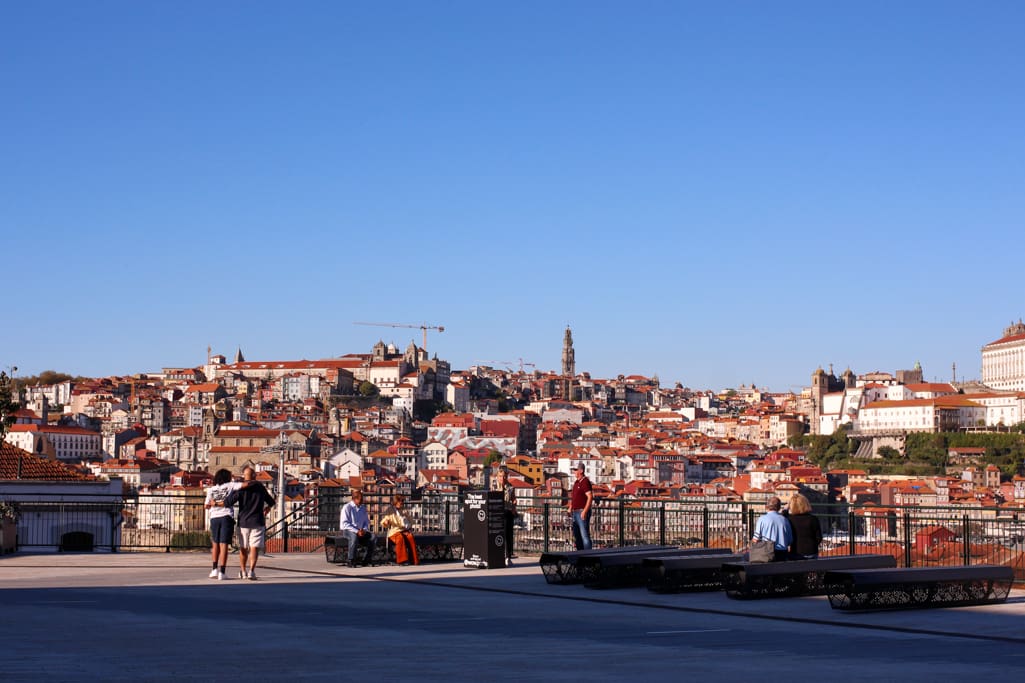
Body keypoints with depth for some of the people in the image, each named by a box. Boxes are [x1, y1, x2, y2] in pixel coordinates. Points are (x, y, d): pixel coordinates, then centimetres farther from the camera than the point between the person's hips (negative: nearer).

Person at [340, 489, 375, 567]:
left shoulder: (363, 508, 15)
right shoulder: (347, 507, -4)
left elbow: (367, 522, 19)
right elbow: (345, 524, -12)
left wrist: (364, 530, -5)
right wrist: (357, 531, -21)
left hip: (361, 531, 6)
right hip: (348, 530, -6)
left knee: (372, 536, -21)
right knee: (354, 536, -39)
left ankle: (367, 560, -16)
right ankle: (351, 561, -34)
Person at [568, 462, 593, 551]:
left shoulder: (585, 482, -13)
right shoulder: (576, 482, 16)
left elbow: (590, 497, -21)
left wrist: (584, 511, -24)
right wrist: (570, 508, 18)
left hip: (582, 512, -10)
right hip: (575, 512, 10)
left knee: (584, 535, -11)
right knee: (576, 536, 12)